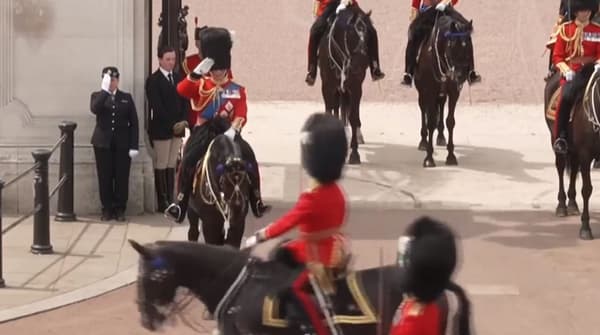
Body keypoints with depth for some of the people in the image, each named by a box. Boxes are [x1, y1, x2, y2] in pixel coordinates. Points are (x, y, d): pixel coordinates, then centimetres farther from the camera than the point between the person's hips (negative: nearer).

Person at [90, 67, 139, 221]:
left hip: (122, 144, 0)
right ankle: (107, 209, 8)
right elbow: (94, 109, -17)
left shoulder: (126, 98, 8)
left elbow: (134, 122, 4)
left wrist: (134, 146, -4)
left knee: (122, 178, -1)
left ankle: (120, 209, 8)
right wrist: (104, 90, -20)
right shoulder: (97, 96, 8)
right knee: (105, 178, 0)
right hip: (103, 143, 0)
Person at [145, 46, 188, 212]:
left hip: (177, 128, 6)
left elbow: (184, 101, 12)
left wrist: (183, 121, -4)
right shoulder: (153, 80, -7)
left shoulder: (178, 78, 13)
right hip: (161, 129, -6)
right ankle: (162, 203, 1)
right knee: (161, 165, -1)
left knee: (172, 165, 6)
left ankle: (170, 200, 9)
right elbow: (156, 106, -13)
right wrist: (172, 125, -16)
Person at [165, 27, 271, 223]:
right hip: (204, 133, 0)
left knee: (249, 159, -17)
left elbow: (241, 115, -4)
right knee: (187, 163, -19)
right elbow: (182, 90, -12)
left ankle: (257, 203, -7)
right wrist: (198, 71, -20)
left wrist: (233, 130, -23)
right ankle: (179, 205, -14)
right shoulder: (201, 85, 7)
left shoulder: (238, 90, 8)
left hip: (228, 132, 0)